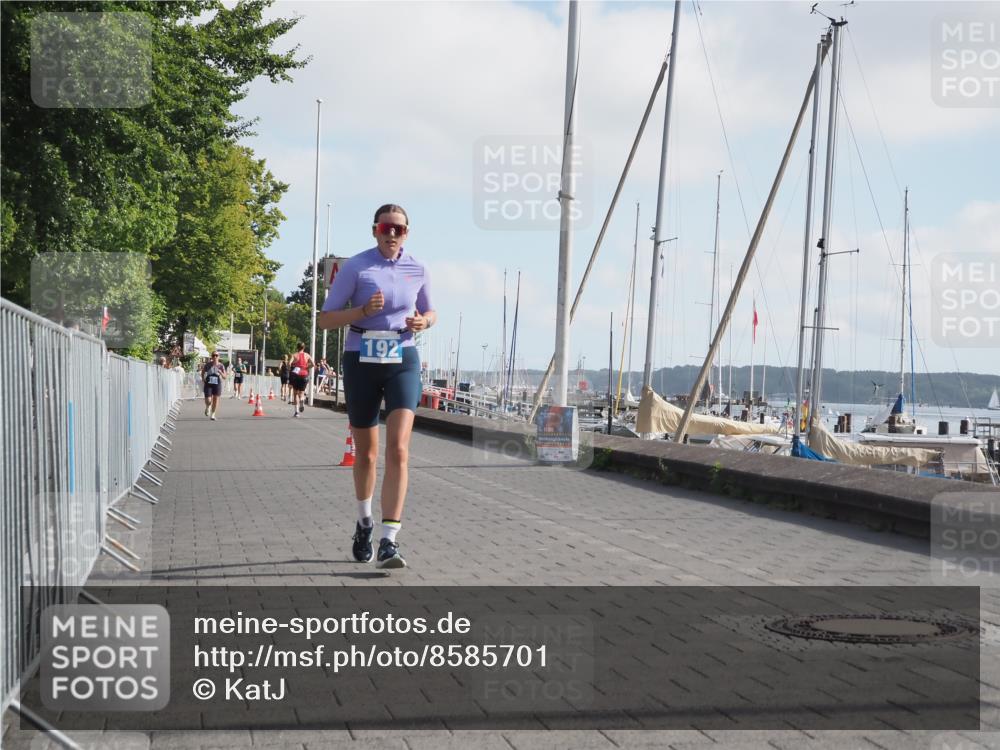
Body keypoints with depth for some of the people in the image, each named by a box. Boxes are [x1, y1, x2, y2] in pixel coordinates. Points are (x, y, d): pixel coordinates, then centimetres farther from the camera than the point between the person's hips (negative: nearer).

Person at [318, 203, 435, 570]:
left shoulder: (418, 270, 6)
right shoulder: (355, 266, -3)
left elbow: (430, 311, 21)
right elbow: (325, 319, -4)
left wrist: (423, 322, -3)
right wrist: (363, 310, -20)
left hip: (402, 361, 1)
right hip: (361, 361, -1)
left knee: (398, 450, -16)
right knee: (366, 453, 12)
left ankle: (388, 541, -20)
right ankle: (364, 522, 38)